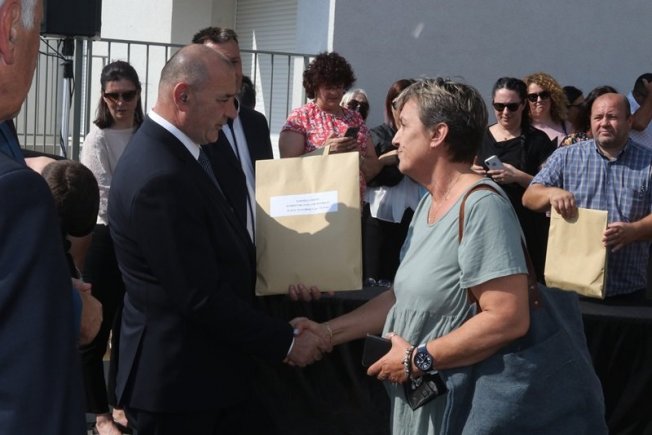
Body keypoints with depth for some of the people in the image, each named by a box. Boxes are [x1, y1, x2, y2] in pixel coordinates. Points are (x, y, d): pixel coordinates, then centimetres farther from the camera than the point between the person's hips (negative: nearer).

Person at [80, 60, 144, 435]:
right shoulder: (99, 139, -13)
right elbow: (107, 200, -15)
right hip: (105, 241, -5)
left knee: (128, 326, 16)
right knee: (96, 330, 3)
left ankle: (120, 404, 31)